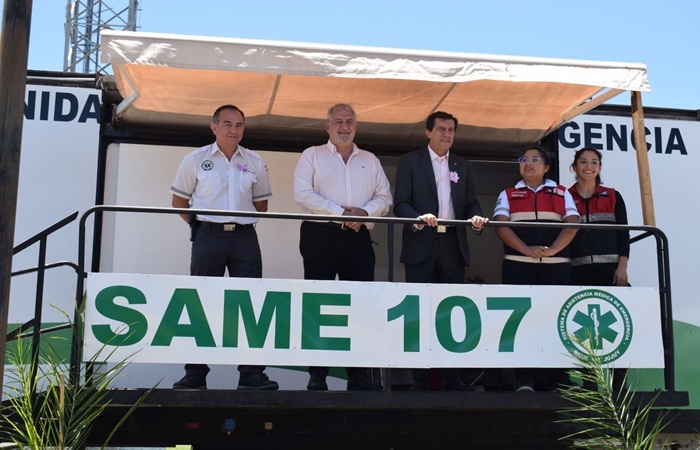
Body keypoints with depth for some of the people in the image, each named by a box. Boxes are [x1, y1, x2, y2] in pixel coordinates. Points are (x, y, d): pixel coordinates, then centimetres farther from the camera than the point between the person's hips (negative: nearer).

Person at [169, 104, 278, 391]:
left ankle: (251, 374, 2)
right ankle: (195, 374, 11)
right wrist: (198, 224, 3)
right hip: (208, 237, -1)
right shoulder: (195, 159, 5)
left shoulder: (255, 162, 10)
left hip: (245, 238, 2)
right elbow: (179, 200, 10)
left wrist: (243, 220, 9)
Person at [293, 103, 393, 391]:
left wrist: (365, 211, -9)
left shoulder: (370, 160, 19)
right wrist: (340, 213, -13)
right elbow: (303, 194, -5)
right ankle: (317, 375, 1)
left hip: (358, 238, 3)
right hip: (321, 235, -3)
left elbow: (385, 197, 13)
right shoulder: (312, 155, 8)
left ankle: (358, 375, 4)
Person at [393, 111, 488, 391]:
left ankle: (451, 377, 8)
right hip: (421, 247, -3)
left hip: (453, 248, 4)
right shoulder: (410, 161, 6)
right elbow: (400, 203, -2)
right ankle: (419, 378, 4)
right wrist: (419, 219, -21)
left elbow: (471, 202, 14)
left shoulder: (462, 166, 19)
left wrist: (476, 217, -9)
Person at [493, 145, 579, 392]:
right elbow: (501, 226, -2)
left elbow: (572, 224, 1)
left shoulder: (562, 193, 15)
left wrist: (551, 249, -16)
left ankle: (556, 378, 5)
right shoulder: (508, 194, 13)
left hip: (556, 266, 1)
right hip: (518, 265, 0)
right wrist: (526, 249, -17)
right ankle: (524, 380, -2)